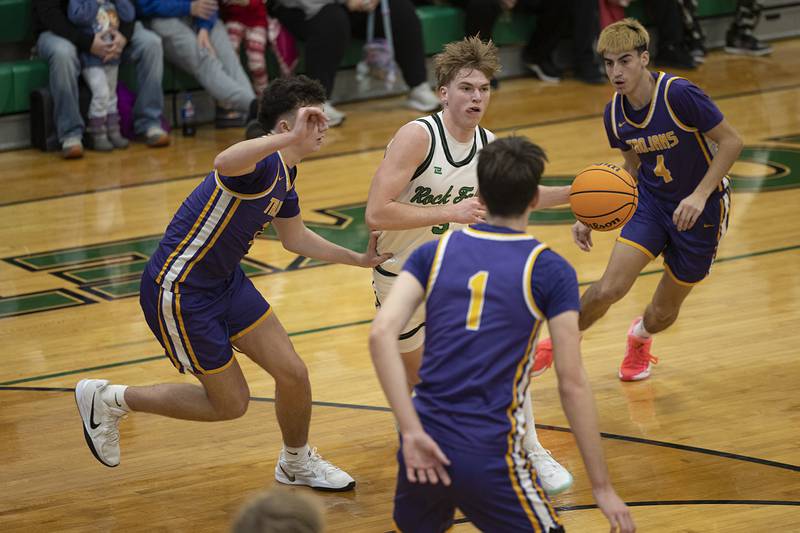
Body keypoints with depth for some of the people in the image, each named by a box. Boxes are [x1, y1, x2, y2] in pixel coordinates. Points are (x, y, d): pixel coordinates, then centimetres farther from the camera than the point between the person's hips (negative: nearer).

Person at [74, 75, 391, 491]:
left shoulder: (285, 172, 6)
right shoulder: (263, 163, -26)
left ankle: (297, 463, 34)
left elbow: (294, 238, 23)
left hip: (225, 281, 9)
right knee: (231, 402, 2)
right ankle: (108, 399, 17)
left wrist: (360, 259, 21)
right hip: (180, 292, -9)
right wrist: (290, 139, -59)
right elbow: (224, 163, -53)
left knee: (292, 374, 6)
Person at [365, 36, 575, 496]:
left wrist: (572, 194, -4)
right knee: (420, 376, 14)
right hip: (401, 272, -3)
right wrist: (449, 212, -37)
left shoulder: (489, 146, -10)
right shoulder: (417, 136, -28)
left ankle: (534, 453, -2)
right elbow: (376, 214, -34)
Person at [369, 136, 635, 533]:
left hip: (425, 440, 5)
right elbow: (572, 384, -5)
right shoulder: (550, 271, -3)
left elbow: (381, 334, -8)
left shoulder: (435, 253, 7)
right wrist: (602, 487, 0)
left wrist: (412, 431, -10)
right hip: (488, 454, -5)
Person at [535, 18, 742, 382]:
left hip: (700, 210, -3)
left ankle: (639, 337, 46)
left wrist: (699, 195, -27)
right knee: (609, 288, -17)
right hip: (651, 202, 3)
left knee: (664, 311, 8)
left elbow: (731, 141, -19)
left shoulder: (679, 94, -26)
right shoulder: (614, 114, -7)